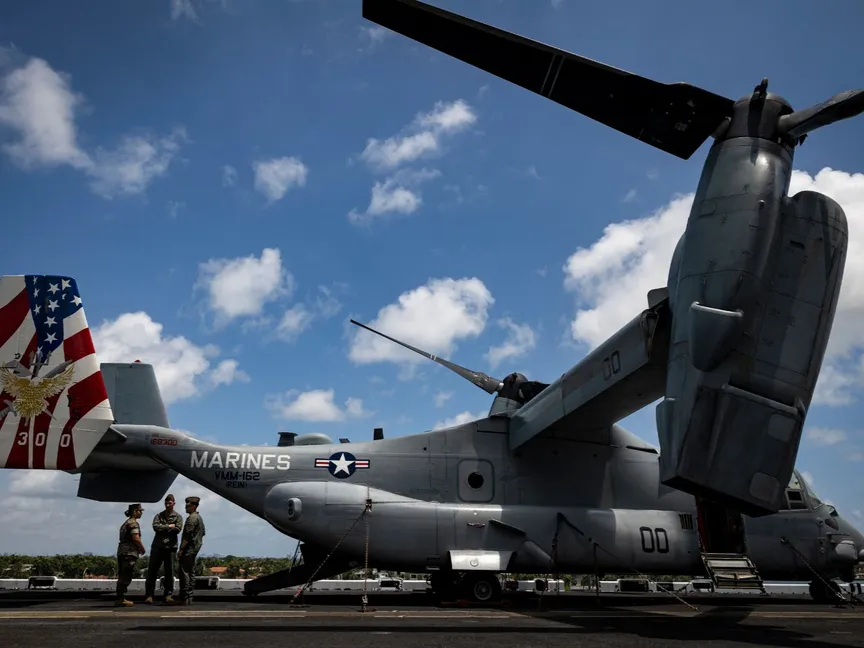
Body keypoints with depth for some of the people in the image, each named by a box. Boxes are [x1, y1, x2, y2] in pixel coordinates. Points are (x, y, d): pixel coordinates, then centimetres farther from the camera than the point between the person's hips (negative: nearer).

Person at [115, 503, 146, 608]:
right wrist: (142, 549, -6)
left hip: (121, 552, 10)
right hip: (129, 553, -10)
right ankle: (120, 599, -8)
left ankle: (119, 598, 16)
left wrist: (139, 548, 21)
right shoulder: (133, 523, -10)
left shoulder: (126, 523, 21)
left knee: (122, 576, 12)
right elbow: (136, 538, -19)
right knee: (126, 577, -7)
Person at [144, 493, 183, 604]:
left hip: (171, 547, -1)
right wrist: (169, 526, -9)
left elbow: (177, 529, -9)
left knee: (169, 572, 2)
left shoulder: (178, 517, 6)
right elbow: (155, 526, -7)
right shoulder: (159, 515, 11)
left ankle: (168, 595, 8)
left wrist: (163, 529, -8)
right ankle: (149, 595, 5)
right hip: (157, 546, 1)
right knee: (152, 571, 0)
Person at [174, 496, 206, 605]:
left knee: (184, 573, -9)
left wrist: (181, 549, -19)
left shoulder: (192, 518, -14)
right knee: (191, 573, 11)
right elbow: (202, 533, 24)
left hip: (188, 549, -10)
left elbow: (187, 535, -20)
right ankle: (189, 598, 14)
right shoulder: (199, 517, 18)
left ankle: (184, 599, -10)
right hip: (195, 548, 10)